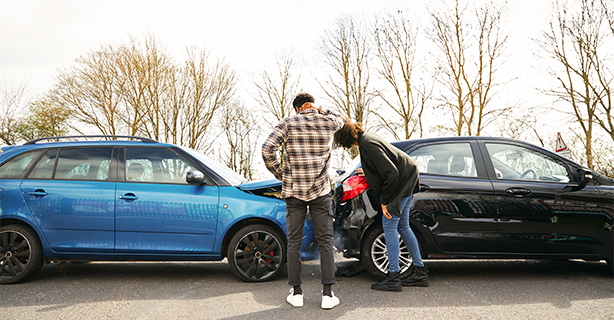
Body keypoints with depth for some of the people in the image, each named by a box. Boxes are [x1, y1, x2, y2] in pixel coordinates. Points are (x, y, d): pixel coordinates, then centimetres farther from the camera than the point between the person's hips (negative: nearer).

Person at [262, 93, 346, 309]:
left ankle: (296, 292, 12)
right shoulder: (328, 123, 4)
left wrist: (279, 173, 2)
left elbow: (267, 150, -10)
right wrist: (321, 110, 17)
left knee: (294, 241, 9)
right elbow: (341, 119, 29)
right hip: (320, 191, 0)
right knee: (325, 242, 6)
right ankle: (327, 294, 5)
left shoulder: (287, 123, 0)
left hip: (293, 190, 0)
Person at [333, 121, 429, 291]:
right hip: (406, 179, 10)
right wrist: (369, 173, 28)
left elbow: (391, 173, -26)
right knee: (403, 227, 13)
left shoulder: (368, 146, -23)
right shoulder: (368, 137, 9)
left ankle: (393, 277, -6)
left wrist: (384, 201, -20)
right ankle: (419, 272, 20)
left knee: (389, 226, -8)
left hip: (401, 182, -10)